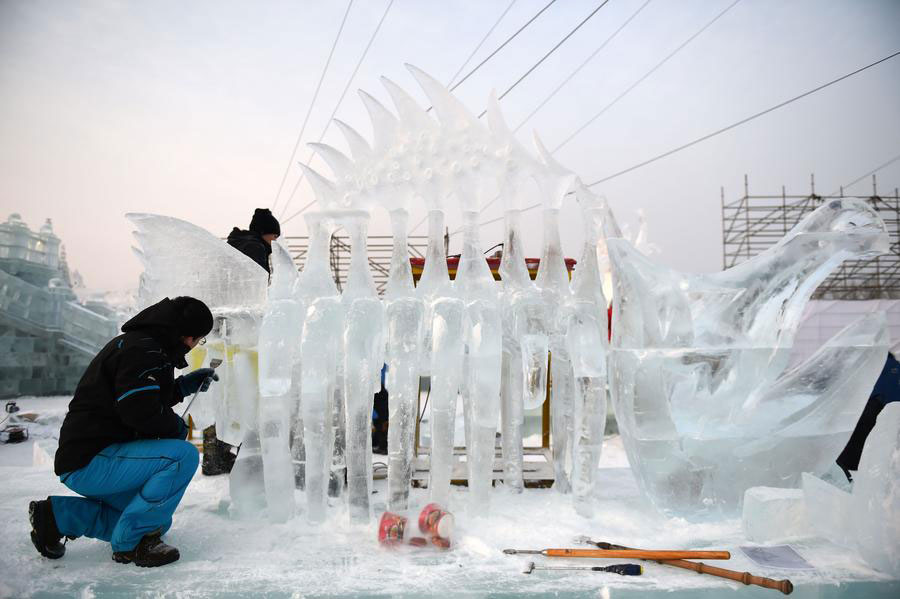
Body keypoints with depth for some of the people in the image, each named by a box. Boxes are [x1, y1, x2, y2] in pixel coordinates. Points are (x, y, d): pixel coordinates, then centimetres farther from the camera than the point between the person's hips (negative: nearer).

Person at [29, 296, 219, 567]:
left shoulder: (135, 343, 15)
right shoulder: (140, 350, -18)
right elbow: (140, 412, -28)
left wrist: (183, 386, 15)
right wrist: (177, 426, -9)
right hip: (89, 463, -11)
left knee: (158, 521, 19)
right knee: (184, 455, -25)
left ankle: (57, 515, 17)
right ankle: (130, 543, -13)